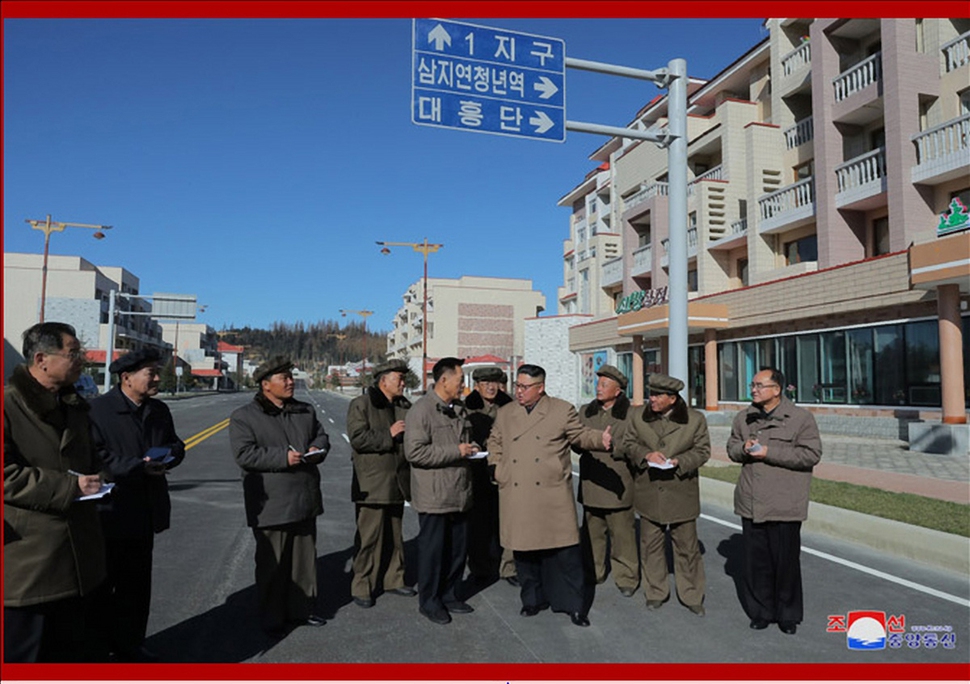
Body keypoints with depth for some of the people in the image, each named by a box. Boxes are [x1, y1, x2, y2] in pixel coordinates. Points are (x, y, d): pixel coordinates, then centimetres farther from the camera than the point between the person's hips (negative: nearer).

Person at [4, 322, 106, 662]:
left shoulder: (75, 406, 11)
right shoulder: (9, 404, -14)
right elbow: (6, 475, -21)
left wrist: (94, 479, 4)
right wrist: (67, 486, -21)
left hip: (77, 558, 8)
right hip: (25, 567, -7)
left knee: (76, 649, 21)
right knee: (21, 653, 7)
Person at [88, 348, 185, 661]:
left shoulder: (159, 410, 8)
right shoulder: (99, 409, -14)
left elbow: (176, 446, 14)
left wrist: (168, 455, -8)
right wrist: (138, 466, -24)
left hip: (144, 514, 7)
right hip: (108, 514, -7)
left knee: (136, 585, 18)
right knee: (101, 585, 9)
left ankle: (130, 644, 33)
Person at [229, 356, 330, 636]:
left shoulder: (305, 411, 11)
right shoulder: (244, 417, -7)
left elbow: (322, 436, 18)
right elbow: (244, 454, -16)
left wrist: (317, 450, -5)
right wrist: (283, 457, -23)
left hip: (305, 501, 6)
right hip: (271, 505, -5)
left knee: (305, 559, 15)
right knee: (272, 565, 6)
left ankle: (301, 609, 31)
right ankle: (271, 618, 23)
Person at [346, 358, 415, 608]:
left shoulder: (404, 406, 14)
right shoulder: (361, 404, -6)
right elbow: (358, 438, -17)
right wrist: (389, 435, -15)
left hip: (397, 482, 7)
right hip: (372, 483, -6)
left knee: (394, 535, 15)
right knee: (369, 536, -3)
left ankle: (393, 579, 28)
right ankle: (362, 587, 9)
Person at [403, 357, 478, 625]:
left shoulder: (458, 410, 14)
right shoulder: (421, 410, -13)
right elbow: (414, 452, -21)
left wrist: (469, 450, 6)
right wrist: (456, 452, -19)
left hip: (459, 494, 8)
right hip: (434, 496, -8)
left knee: (458, 548, 14)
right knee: (432, 549, 4)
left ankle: (449, 595, 31)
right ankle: (429, 601, 21)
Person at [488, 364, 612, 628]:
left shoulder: (563, 410, 2)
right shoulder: (505, 413, 12)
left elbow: (580, 435, 6)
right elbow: (494, 442, 22)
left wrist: (601, 439, -13)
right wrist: (497, 468, 8)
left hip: (553, 495, -3)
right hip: (517, 498, 3)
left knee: (565, 551, 0)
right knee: (524, 551, 12)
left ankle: (574, 605, 15)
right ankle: (533, 599, 30)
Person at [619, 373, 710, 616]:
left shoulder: (695, 419, -6)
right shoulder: (639, 417, 1)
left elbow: (702, 450, -2)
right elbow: (627, 444, 6)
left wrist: (679, 461, -18)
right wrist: (646, 454, -14)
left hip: (681, 492, -2)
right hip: (649, 493, 2)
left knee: (686, 546, 8)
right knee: (651, 544, 11)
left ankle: (692, 596, 24)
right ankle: (655, 592, 28)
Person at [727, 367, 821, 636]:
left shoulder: (801, 418, -7)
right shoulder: (743, 418, 10)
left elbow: (811, 454, -13)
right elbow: (732, 448, 18)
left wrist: (769, 453, -18)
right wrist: (743, 448, -7)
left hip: (784, 505, -4)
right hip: (751, 502, 4)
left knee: (786, 562, 7)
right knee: (756, 560, 11)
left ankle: (788, 614, 25)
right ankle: (761, 610, 27)